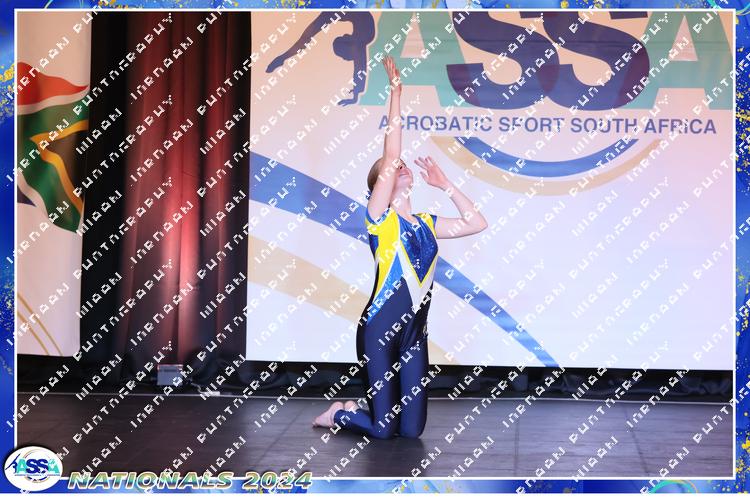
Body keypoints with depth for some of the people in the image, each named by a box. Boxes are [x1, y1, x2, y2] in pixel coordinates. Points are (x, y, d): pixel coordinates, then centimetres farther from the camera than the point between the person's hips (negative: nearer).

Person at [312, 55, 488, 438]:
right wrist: (395, 92, -13)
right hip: (379, 328, -6)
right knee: (383, 429, -4)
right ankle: (339, 414, 26)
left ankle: (356, 408, 33)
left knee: (411, 429, 6)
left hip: (414, 332, 6)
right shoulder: (379, 217, -5)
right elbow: (390, 155, -13)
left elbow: (477, 223, 13)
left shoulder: (425, 223, 12)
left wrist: (443, 184, 12)